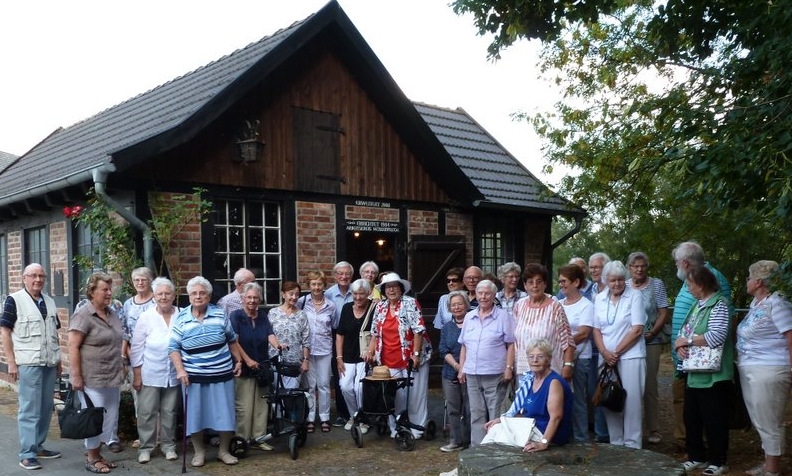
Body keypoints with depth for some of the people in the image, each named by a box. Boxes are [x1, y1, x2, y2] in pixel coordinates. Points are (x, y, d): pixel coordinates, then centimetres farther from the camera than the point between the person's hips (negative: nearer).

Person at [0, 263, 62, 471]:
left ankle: (38, 446, 22)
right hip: (28, 364, -6)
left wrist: (58, 360, 15)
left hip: (49, 363, 6)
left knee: (45, 408, 11)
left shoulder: (49, 301, 12)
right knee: (29, 409, -3)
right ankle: (27, 454, 3)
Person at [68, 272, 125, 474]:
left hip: (112, 377, 7)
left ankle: (98, 454, 23)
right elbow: (73, 347, -14)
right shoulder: (83, 315, -11)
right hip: (92, 379, -7)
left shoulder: (112, 313, 11)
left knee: (109, 417, 10)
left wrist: (121, 368, 17)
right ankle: (92, 459, 14)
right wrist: (76, 376, -17)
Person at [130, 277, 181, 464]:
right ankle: (146, 447, 17)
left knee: (170, 411, 11)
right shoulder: (146, 317, -4)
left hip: (174, 374, 1)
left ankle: (168, 445, 24)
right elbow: (137, 348, -2)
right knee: (147, 412, 4)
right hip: (150, 374, -1)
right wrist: (137, 375, -4)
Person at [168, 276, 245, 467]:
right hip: (194, 376, -1)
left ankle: (224, 450, 23)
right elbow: (173, 347, -3)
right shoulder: (181, 319, -4)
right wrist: (180, 370, -14)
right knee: (195, 415, 7)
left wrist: (238, 361, 9)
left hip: (222, 374, 1)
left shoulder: (220, 314, -1)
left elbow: (232, 340, 10)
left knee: (225, 414, 6)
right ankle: (199, 451, 25)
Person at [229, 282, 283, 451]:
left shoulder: (263, 316, 9)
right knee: (244, 407, -5)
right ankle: (241, 439, 7)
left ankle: (258, 438, 18)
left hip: (262, 367, 5)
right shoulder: (236, 316, -5)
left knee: (262, 405, 8)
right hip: (244, 368, -5)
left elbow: (270, 334, -5)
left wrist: (277, 345, -26)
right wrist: (247, 360, -20)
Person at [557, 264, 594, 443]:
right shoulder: (558, 305, 14)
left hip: (578, 359, -5)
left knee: (577, 400, 0)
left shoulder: (586, 305, -4)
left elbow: (583, 333, -11)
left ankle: (581, 439, 10)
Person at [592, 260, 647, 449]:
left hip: (630, 356, -4)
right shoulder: (600, 298, 9)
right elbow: (596, 329, 10)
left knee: (631, 401, -4)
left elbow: (637, 330, -9)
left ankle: (632, 445, 5)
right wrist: (605, 352, -6)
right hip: (606, 358, 4)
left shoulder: (634, 296, -3)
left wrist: (616, 352, -10)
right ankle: (615, 443, 18)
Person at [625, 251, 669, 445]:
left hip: (650, 342, -2)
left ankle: (653, 430, 10)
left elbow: (663, 314, 1)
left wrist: (651, 333, -10)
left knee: (650, 386, 2)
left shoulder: (656, 284, 2)